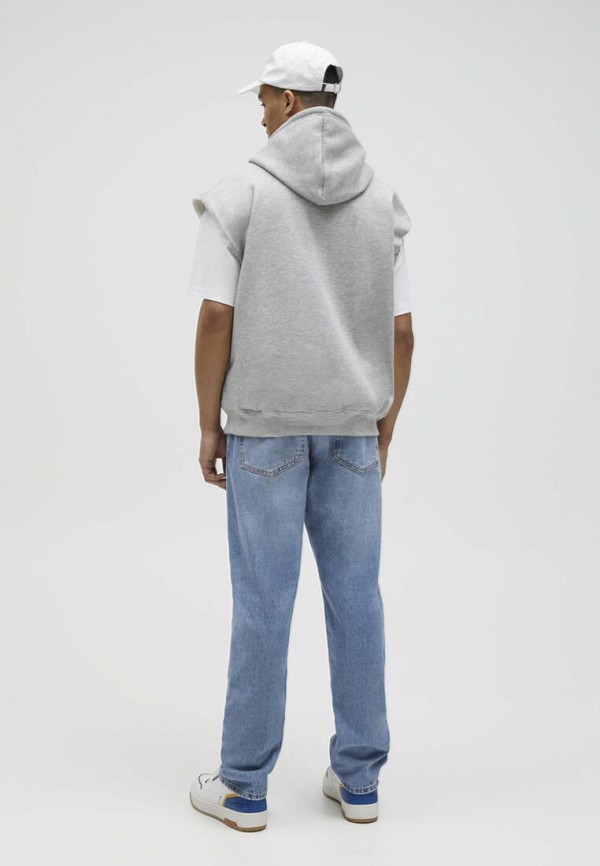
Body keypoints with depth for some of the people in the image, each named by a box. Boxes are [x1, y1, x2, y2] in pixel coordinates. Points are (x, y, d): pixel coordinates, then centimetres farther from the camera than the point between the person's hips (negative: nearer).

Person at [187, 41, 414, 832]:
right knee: (355, 597, 9)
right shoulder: (382, 202, 5)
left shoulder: (239, 193, -6)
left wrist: (210, 427, -1)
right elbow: (400, 334, 4)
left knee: (263, 603, 2)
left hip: (265, 425, -3)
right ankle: (359, 779, 17)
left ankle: (244, 787, 12)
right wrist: (383, 428, 14)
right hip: (350, 425, 3)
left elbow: (217, 321, -10)